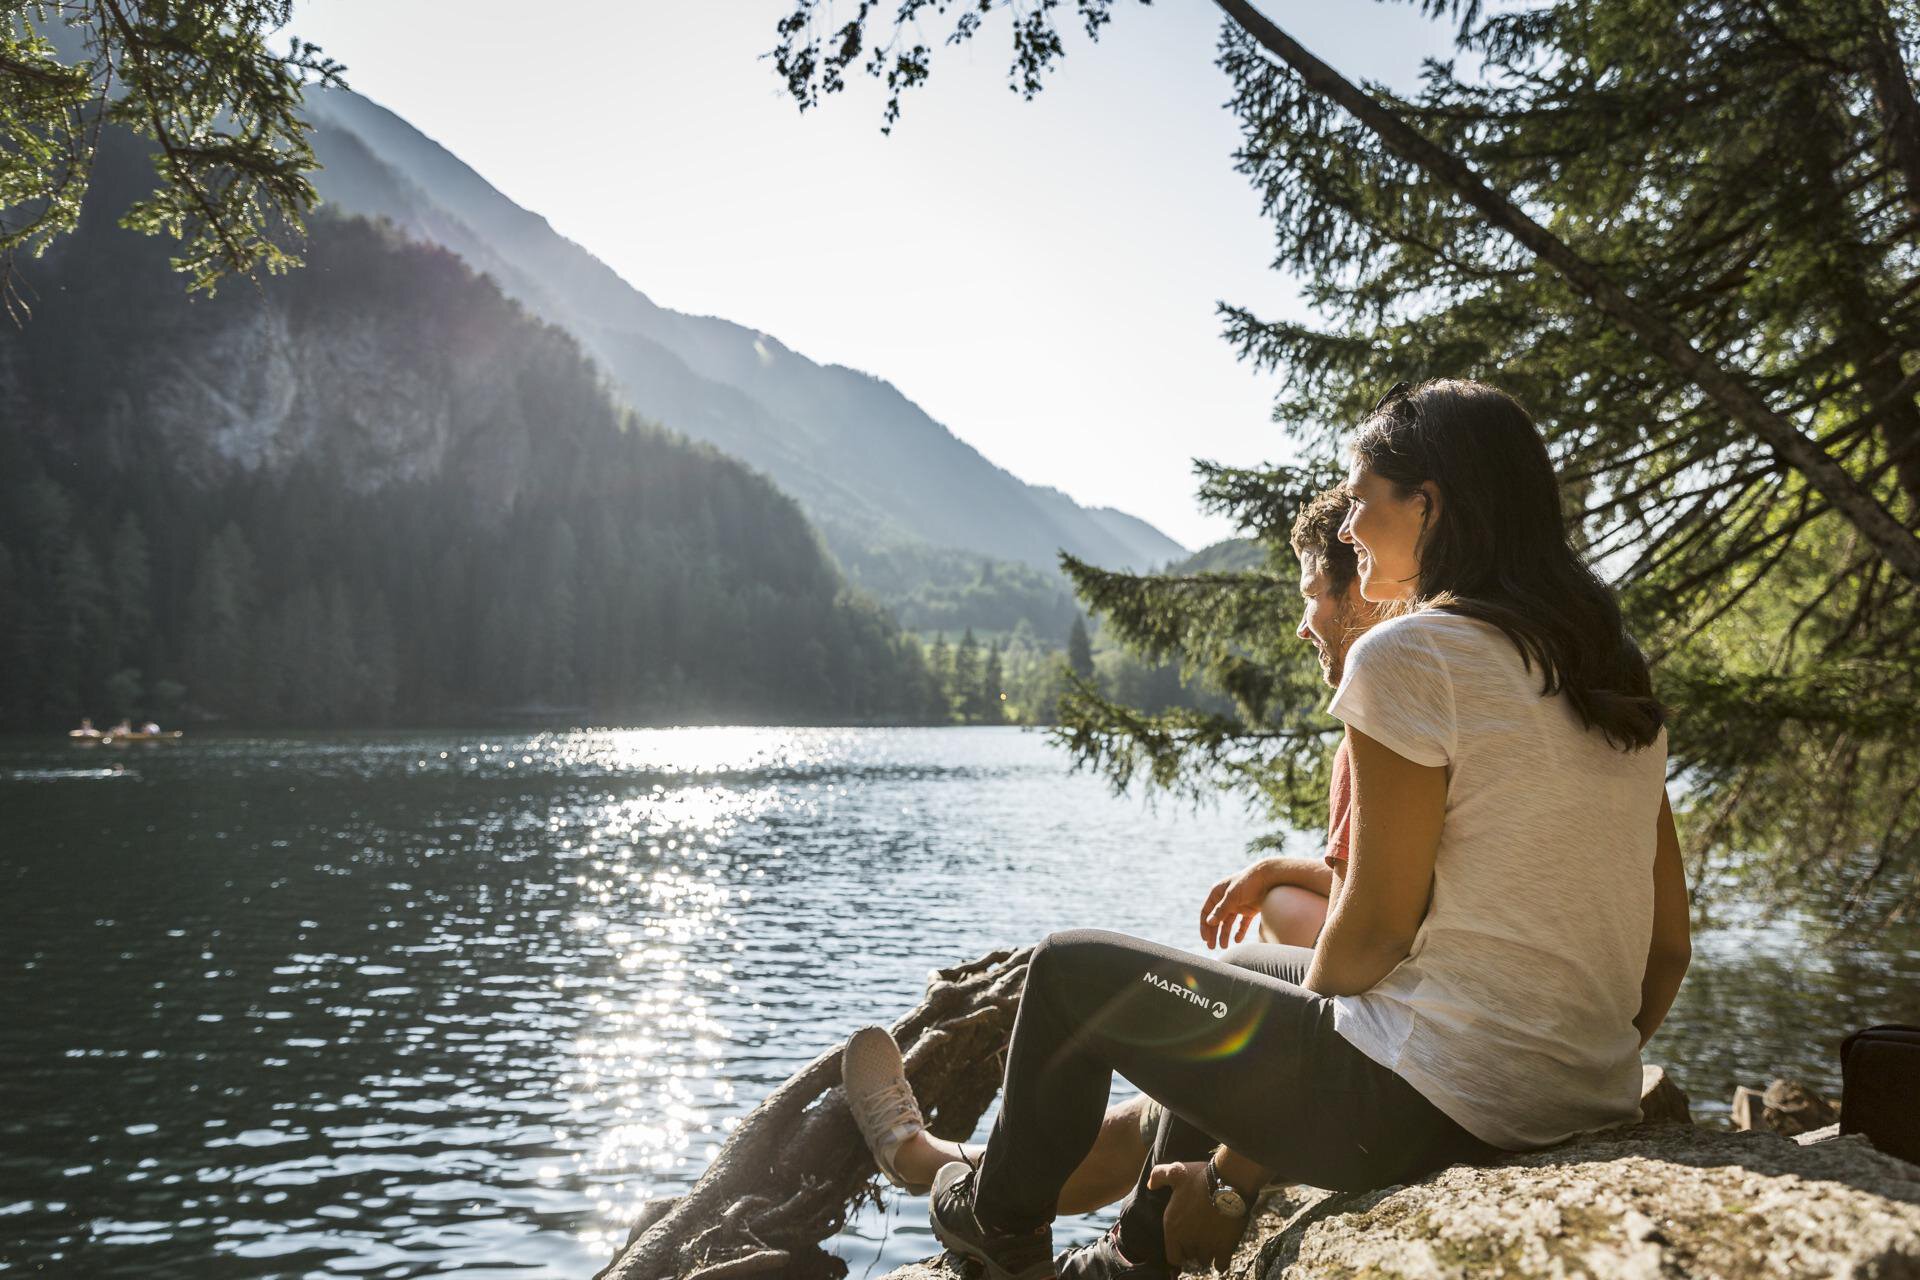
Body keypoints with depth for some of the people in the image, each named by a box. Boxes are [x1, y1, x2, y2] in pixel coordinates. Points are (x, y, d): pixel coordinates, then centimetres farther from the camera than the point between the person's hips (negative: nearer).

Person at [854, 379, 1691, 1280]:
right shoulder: (1617, 672, 9)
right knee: (1212, 1012, 32)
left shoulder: (1409, 654, -15)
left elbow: (1374, 929, -15)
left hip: (1426, 1106, -9)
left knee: (1074, 972, 12)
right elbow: (1668, 945, 9)